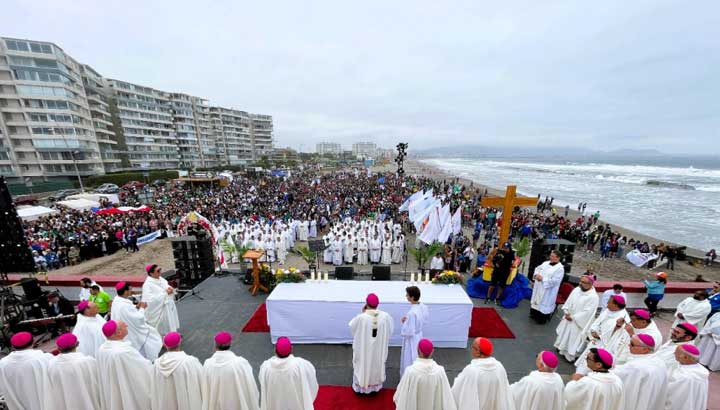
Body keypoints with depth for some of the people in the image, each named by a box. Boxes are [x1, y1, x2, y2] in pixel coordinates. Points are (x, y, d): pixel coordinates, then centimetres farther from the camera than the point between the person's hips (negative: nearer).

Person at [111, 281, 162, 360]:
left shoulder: (116, 300, -4)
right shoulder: (125, 305, -32)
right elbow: (139, 319, -26)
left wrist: (136, 307, -3)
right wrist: (142, 308, -13)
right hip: (131, 335, -10)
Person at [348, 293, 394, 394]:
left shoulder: (361, 317, -28)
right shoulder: (385, 316, -20)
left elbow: (352, 326, -9)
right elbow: (389, 331, -4)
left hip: (364, 349, -2)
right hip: (379, 349, 2)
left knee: (363, 364, 23)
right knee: (377, 365, 27)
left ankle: (361, 386, 43)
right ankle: (376, 385, 47)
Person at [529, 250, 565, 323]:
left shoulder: (560, 268, -15)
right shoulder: (545, 263, 6)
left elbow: (555, 281, -22)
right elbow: (537, 269, 12)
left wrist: (543, 279, -22)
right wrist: (536, 274, -8)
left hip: (548, 291, -7)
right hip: (538, 287, 7)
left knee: (544, 303, 5)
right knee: (536, 301, 18)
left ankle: (541, 319, 21)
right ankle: (534, 314, 35)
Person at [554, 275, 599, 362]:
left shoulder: (593, 297, -23)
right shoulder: (576, 289, -4)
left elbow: (587, 312, -21)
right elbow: (568, 301, 4)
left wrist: (573, 317, -18)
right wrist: (566, 312, -5)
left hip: (579, 322, -6)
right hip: (568, 318, 6)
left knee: (574, 339, 9)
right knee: (564, 334, 23)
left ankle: (571, 355, 27)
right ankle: (561, 347, 43)